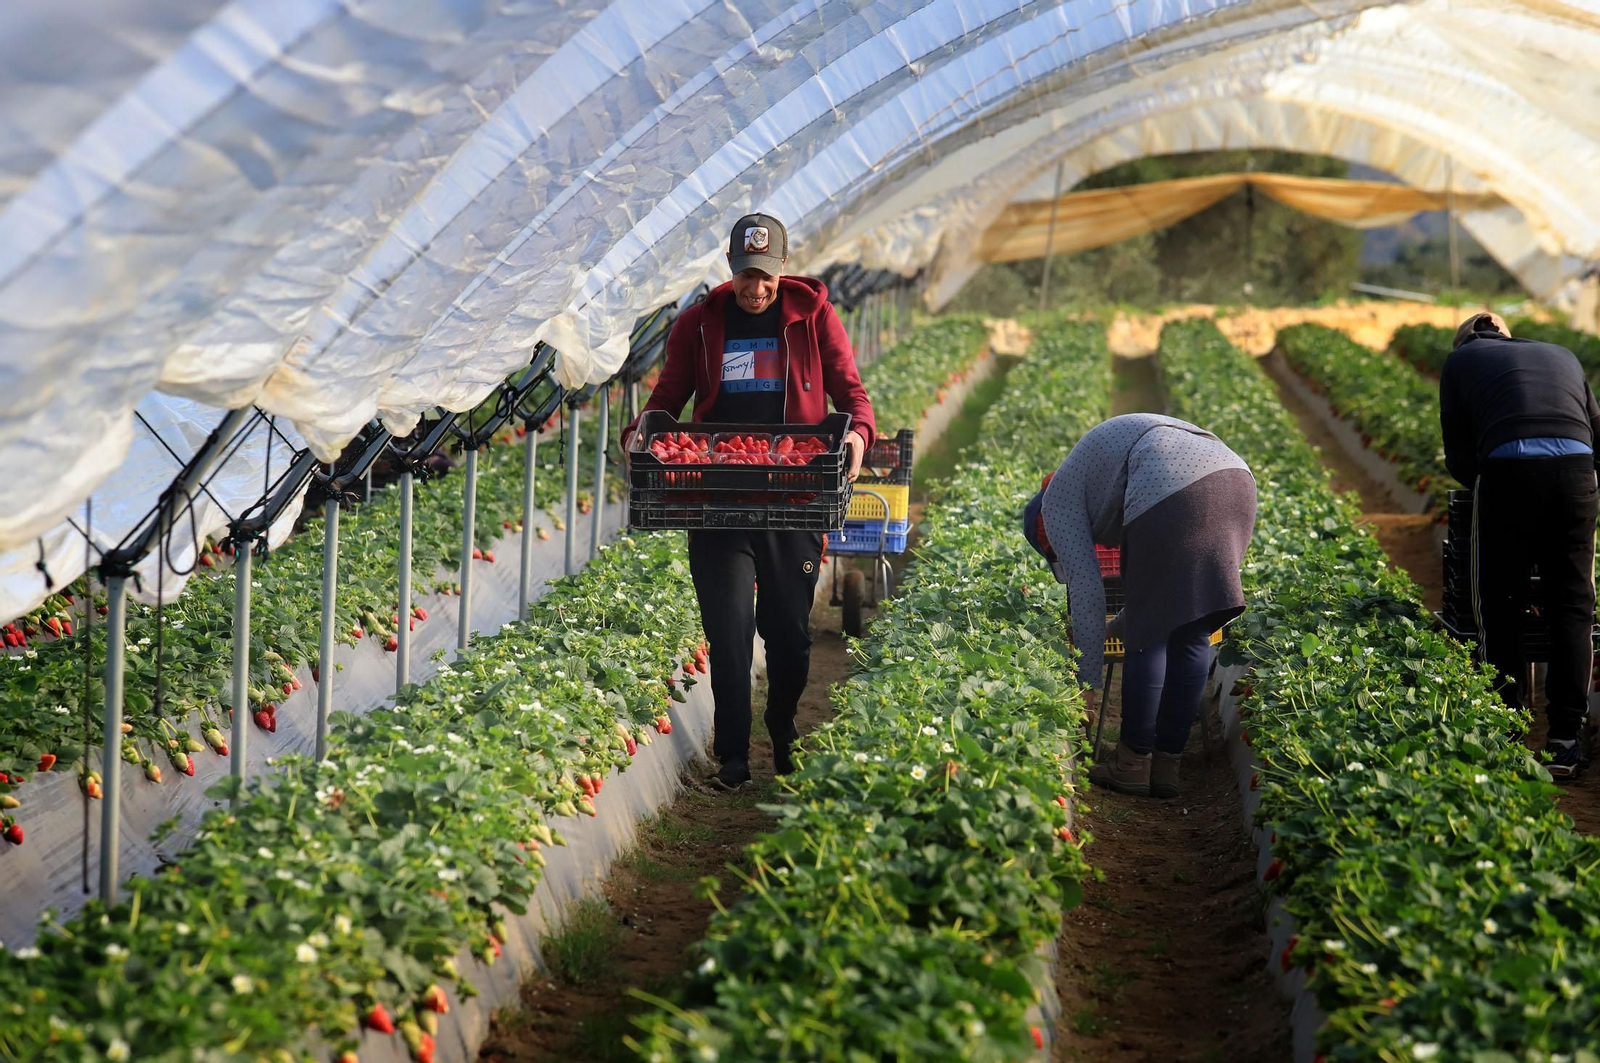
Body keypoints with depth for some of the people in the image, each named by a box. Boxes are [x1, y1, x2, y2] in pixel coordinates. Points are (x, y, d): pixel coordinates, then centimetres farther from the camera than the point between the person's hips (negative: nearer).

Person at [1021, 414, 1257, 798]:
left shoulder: (1058, 500, 17)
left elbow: (1087, 591, 7)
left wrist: (1086, 684, 10)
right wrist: (1121, 627, 45)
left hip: (1173, 497, -8)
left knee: (1149, 634, 7)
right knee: (1192, 634, 15)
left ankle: (1133, 764, 16)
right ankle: (1167, 766, 19)